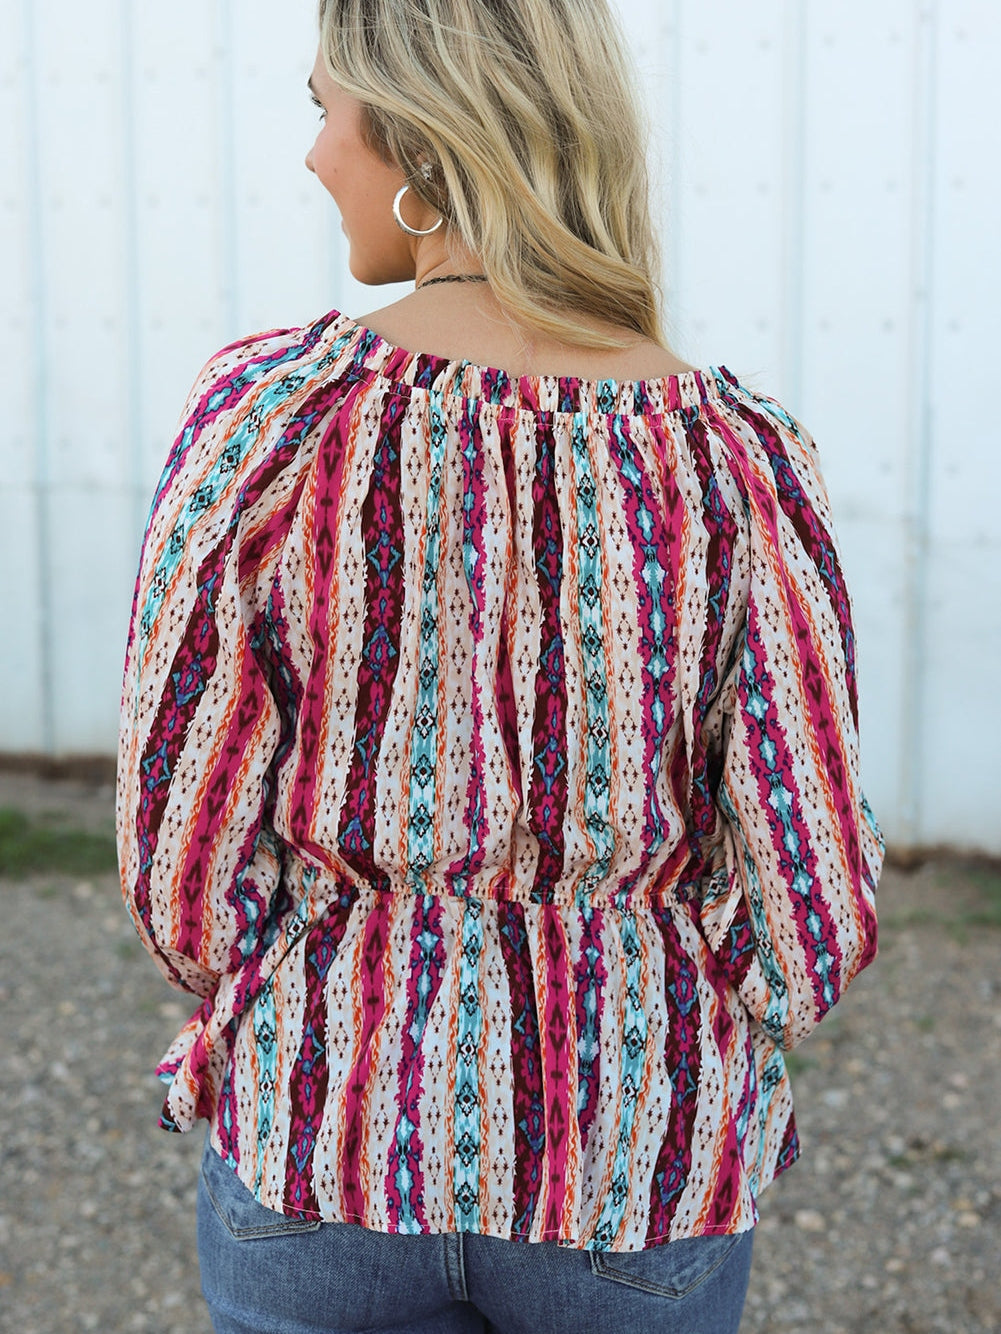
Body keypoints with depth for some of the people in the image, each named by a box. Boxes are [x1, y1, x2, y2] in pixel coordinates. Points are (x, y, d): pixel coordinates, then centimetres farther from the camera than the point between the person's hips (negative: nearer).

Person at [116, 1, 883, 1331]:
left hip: (330, 1134, 0)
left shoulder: (270, 410, -16)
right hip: (632, 1169, 1)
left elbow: (178, 853, -11)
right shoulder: (740, 459, -14)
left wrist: (291, 1011, 9)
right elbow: (814, 912, -11)